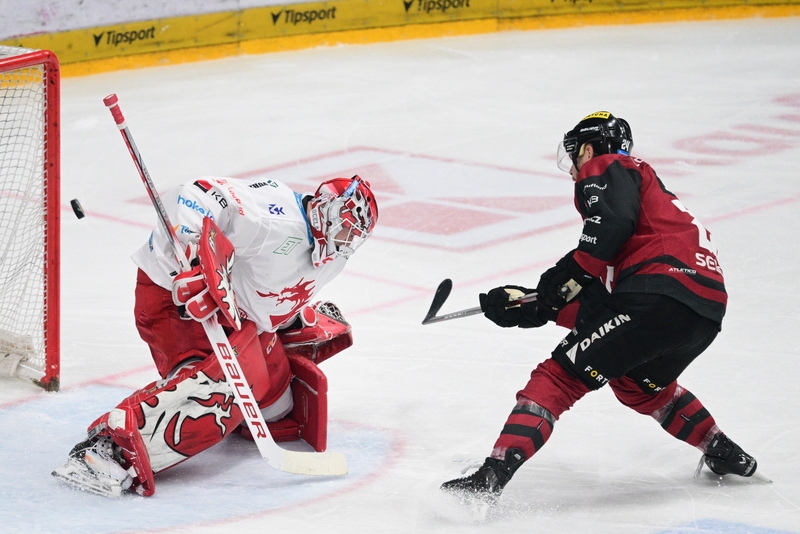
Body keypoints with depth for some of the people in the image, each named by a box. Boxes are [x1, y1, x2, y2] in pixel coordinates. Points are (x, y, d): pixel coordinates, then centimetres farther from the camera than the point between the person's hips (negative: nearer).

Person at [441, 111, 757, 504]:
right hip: (707, 312, 9)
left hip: (662, 292, -9)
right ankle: (725, 455, 40)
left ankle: (492, 476, -22)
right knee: (637, 383, 35)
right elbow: (596, 305, 29)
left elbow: (614, 221, -15)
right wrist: (534, 305, 26)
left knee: (560, 377, -9)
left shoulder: (606, 169, 11)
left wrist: (569, 274, -8)